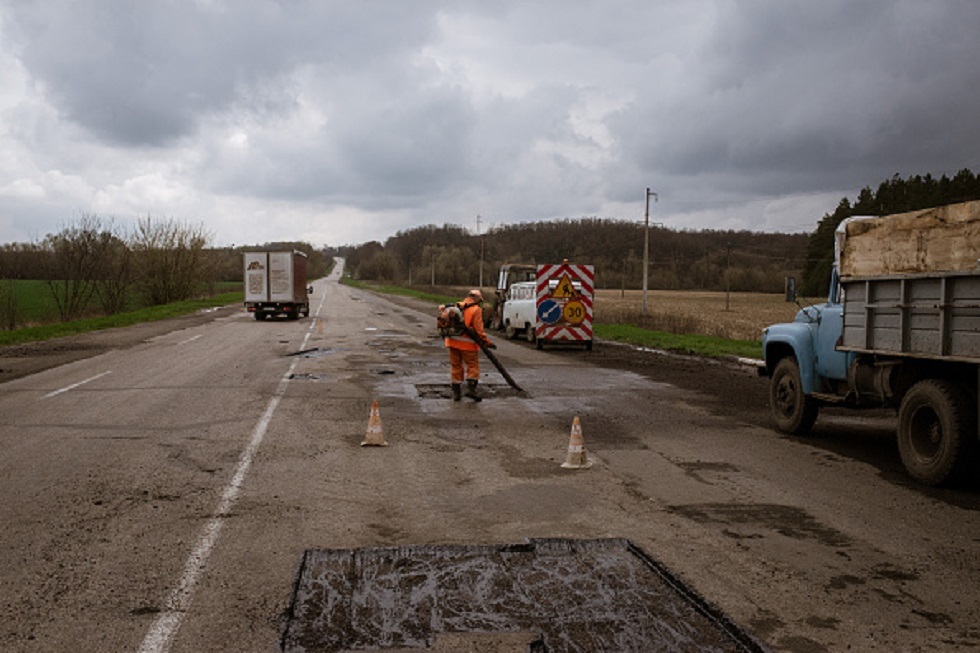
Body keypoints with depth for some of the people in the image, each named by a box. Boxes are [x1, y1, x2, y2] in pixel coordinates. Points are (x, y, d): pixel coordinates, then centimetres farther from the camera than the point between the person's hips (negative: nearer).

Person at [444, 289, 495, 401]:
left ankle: (456, 392, 13)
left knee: (456, 366, 12)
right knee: (473, 366, 4)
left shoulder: (456, 306, 11)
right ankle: (470, 388, -9)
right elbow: (478, 329, -12)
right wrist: (486, 342, -8)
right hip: (467, 343, -6)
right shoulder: (476, 310, -6)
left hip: (453, 341, 6)